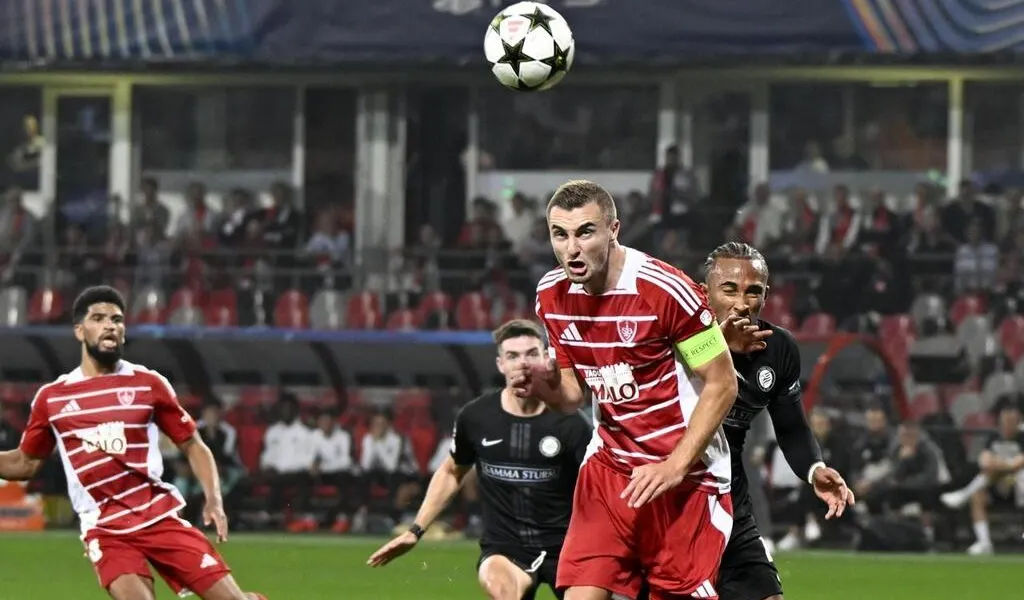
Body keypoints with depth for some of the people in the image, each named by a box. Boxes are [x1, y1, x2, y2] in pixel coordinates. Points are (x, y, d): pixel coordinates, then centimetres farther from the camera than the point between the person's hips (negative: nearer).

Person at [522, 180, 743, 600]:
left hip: (686, 475, -5)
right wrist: (546, 387, -11)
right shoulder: (552, 296, 1)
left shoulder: (666, 290, -19)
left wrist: (674, 467, -19)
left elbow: (722, 384, -13)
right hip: (608, 467, 5)